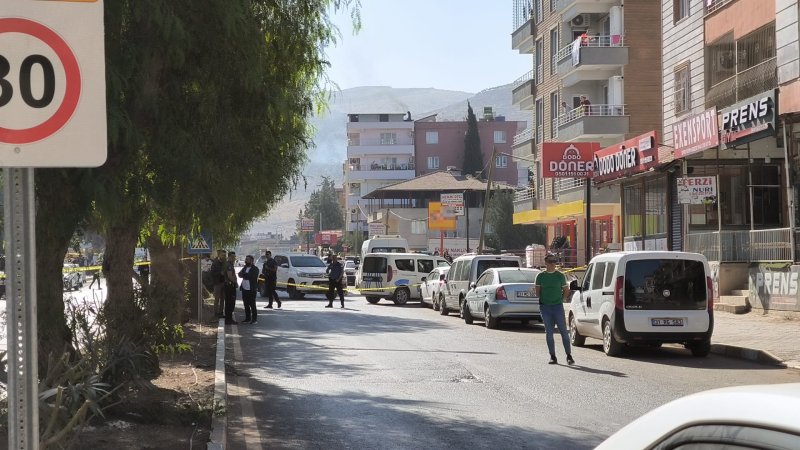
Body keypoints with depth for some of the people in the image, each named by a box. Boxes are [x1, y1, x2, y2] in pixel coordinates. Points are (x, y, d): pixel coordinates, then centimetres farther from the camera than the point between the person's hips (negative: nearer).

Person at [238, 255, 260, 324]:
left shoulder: (255, 269, -6)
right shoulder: (244, 267, 16)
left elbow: (252, 276, -20)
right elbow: (240, 274, 2)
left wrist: (244, 275, -9)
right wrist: (246, 275, -16)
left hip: (251, 290, -6)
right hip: (244, 289, 7)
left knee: (252, 305, -3)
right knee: (246, 305, 9)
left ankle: (254, 319, 3)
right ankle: (248, 318, 16)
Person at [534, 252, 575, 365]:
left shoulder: (560, 275, 4)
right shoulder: (540, 276, 5)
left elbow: (566, 290, 11)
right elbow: (537, 292, 10)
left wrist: (561, 300, 3)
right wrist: (542, 299, 1)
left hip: (558, 306, -1)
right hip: (545, 307, 1)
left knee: (563, 331, -4)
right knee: (549, 332, 3)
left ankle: (569, 356, 2)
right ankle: (553, 357, 9)